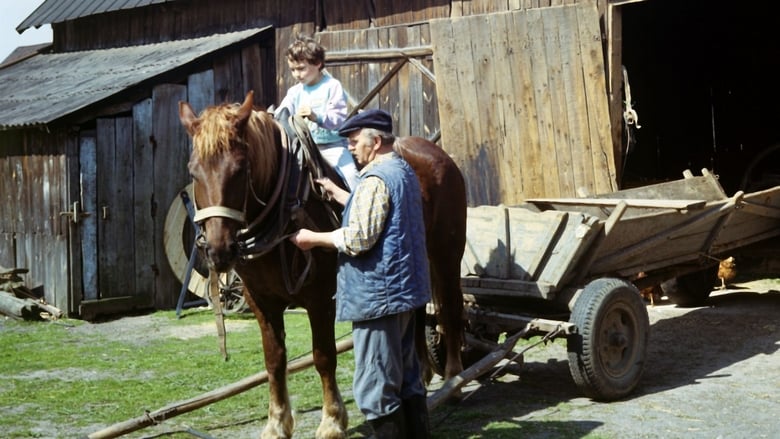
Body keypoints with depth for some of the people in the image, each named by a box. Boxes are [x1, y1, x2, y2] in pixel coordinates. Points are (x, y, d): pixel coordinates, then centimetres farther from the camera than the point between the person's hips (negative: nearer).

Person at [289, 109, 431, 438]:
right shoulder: (404, 171, 13)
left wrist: (313, 238, -11)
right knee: (408, 379, 17)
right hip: (405, 289, 10)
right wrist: (336, 193, 20)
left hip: (377, 295, -10)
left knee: (375, 388, -3)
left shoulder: (375, 179, -17)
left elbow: (358, 238, -23)